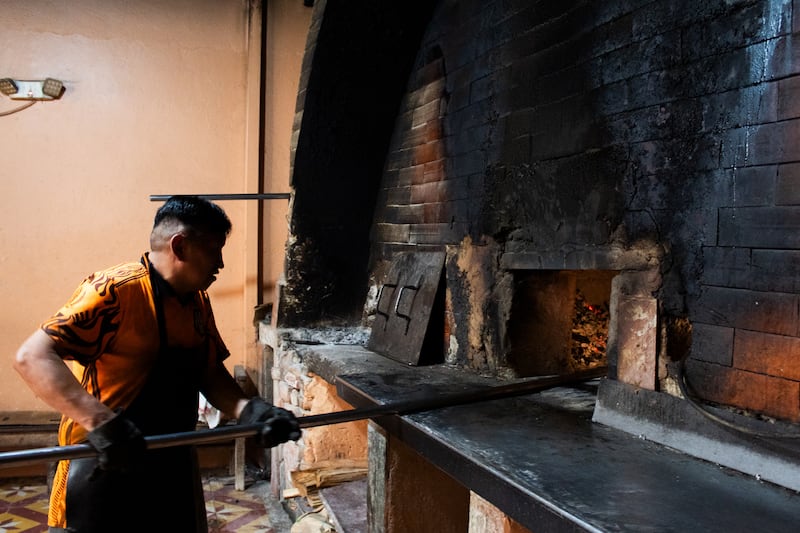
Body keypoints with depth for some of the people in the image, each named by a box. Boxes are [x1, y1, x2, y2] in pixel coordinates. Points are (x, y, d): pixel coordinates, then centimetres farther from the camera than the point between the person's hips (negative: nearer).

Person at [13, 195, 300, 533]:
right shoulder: (116, 291, -20)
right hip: (104, 468, -7)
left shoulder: (198, 302, 4)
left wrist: (248, 410, -9)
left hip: (172, 466, 8)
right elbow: (32, 357, -25)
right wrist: (100, 421, -37)